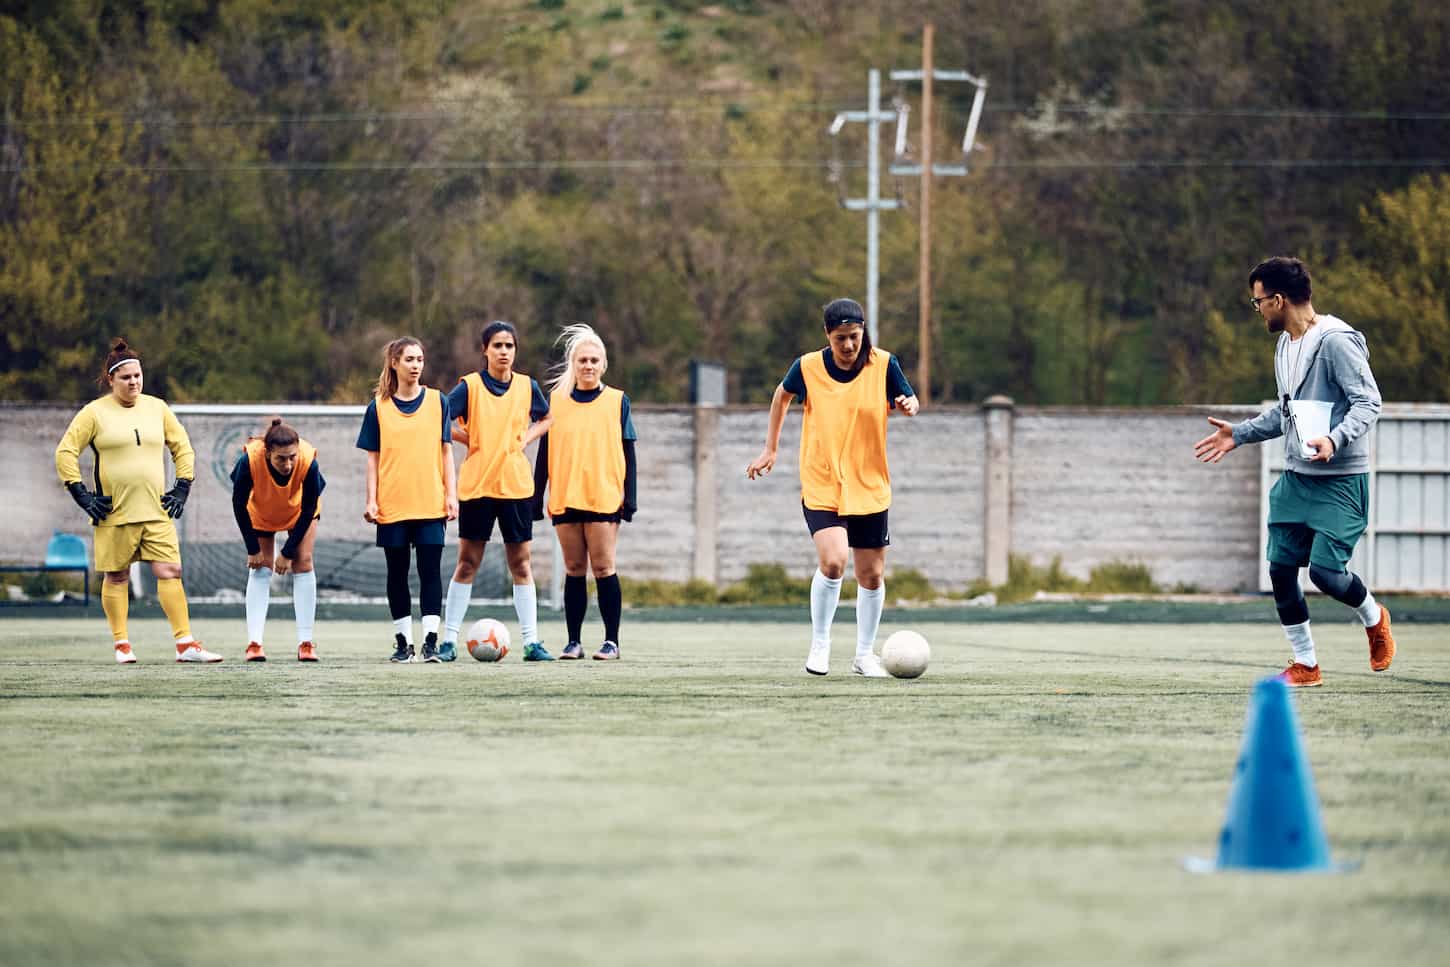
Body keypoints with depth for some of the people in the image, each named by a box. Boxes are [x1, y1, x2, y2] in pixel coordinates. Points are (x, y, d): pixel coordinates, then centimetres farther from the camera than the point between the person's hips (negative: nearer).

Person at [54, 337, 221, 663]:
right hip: (114, 512, -3)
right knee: (117, 577, 4)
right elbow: (65, 452, 0)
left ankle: (185, 643, -7)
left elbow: (182, 447, 20)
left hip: (156, 512, 3)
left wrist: (182, 489, 10)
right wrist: (82, 496, -5)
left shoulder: (157, 408, 11)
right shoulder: (95, 412, -1)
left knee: (170, 572, -6)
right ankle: (121, 644, 14)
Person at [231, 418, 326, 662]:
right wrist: (253, 549, -18)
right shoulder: (250, 460, -40)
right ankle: (254, 643, -10)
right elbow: (239, 504, -23)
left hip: (299, 511, 0)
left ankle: (306, 643, -6)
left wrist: (288, 552, -19)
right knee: (261, 567, -9)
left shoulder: (309, 462, -38)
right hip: (261, 511, 0)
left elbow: (309, 509, -22)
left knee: (303, 562, -10)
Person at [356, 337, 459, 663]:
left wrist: (451, 494, -1)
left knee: (430, 571, -6)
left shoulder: (437, 401, 4)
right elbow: (373, 457, 5)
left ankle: (431, 641, -6)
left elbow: (446, 450, 6)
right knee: (397, 573, 5)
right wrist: (371, 500, -1)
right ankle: (403, 642, 13)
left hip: (430, 502, -1)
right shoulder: (379, 407, 4)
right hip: (392, 504, 1)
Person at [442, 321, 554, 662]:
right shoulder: (470, 386, -3)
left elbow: (545, 419, 22)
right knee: (468, 562, 1)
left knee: (521, 562, 4)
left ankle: (531, 641, 7)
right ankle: (449, 640, 7)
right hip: (476, 484, -2)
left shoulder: (527, 386, 6)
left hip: (516, 484, 2)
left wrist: (525, 439, 5)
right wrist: (470, 439, -7)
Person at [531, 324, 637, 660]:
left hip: (604, 497, -2)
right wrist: (536, 498, 6)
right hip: (565, 499, 2)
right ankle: (574, 641, 8)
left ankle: (611, 641, -2)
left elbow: (627, 453, 5)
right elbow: (544, 453, 11)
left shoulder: (617, 401, 5)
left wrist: (629, 498, -1)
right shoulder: (556, 400, 9)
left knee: (603, 567, -6)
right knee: (574, 569, 5)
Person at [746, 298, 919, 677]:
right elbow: (782, 395, 13)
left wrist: (909, 405, -21)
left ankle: (865, 654, 24)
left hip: (870, 486, 2)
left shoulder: (883, 365, -7)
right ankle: (819, 645, -3)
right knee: (832, 561, -21)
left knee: (872, 575, 6)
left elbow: (908, 400, 4)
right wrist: (770, 449, 15)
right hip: (821, 486, -2)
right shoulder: (808, 367, -6)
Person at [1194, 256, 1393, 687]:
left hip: (1341, 480, -8)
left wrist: (1335, 440, -34)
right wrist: (1239, 434, 20)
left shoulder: (1336, 341, -16)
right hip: (1296, 477, 8)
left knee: (1325, 569, -13)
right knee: (1280, 569, 2)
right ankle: (1305, 664, 15)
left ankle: (1374, 619, 19)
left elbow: (1368, 402, -19)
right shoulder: (1285, 345, 12)